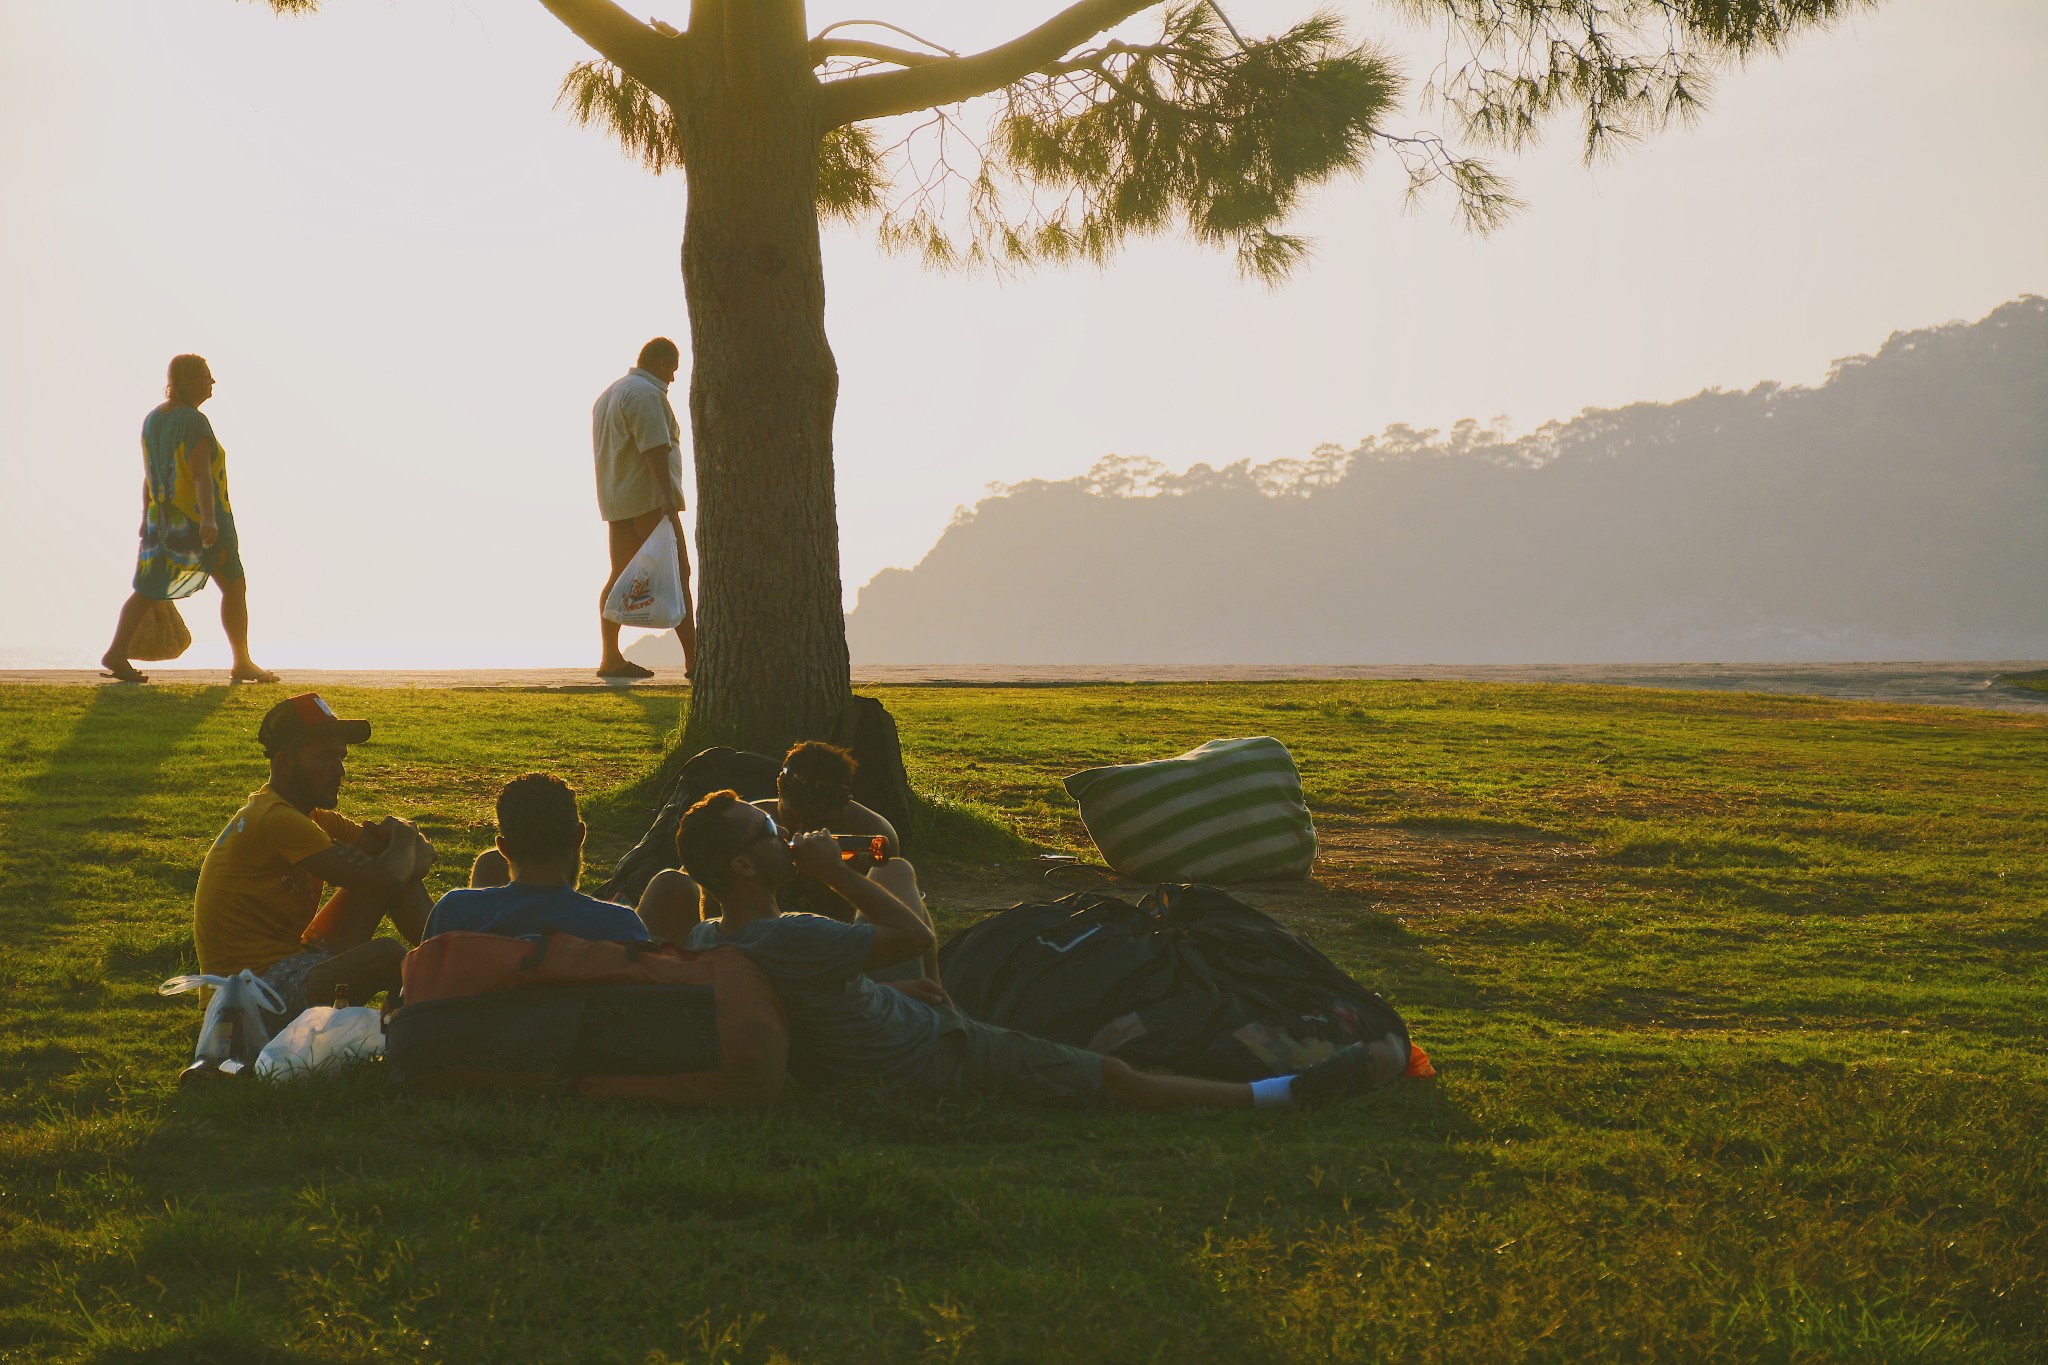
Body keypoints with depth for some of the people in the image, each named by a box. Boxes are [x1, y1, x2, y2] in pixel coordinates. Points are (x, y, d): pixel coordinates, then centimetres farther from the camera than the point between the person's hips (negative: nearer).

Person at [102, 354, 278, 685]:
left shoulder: (153, 418, 8)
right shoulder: (194, 422, -16)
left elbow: (149, 475, 14)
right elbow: (200, 473, -27)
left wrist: (147, 518, 21)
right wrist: (208, 518, -34)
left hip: (163, 518, 7)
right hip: (202, 518, -7)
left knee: (148, 589, 8)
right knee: (234, 586, 6)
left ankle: (117, 652, -6)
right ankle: (242, 664, 9)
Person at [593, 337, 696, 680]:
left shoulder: (609, 394, 22)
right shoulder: (646, 394, -11)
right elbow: (655, 448, -22)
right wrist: (667, 494, -28)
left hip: (615, 499, 10)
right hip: (648, 498, -10)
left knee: (620, 576, 9)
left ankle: (611, 658, 6)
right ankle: (693, 658, -14)